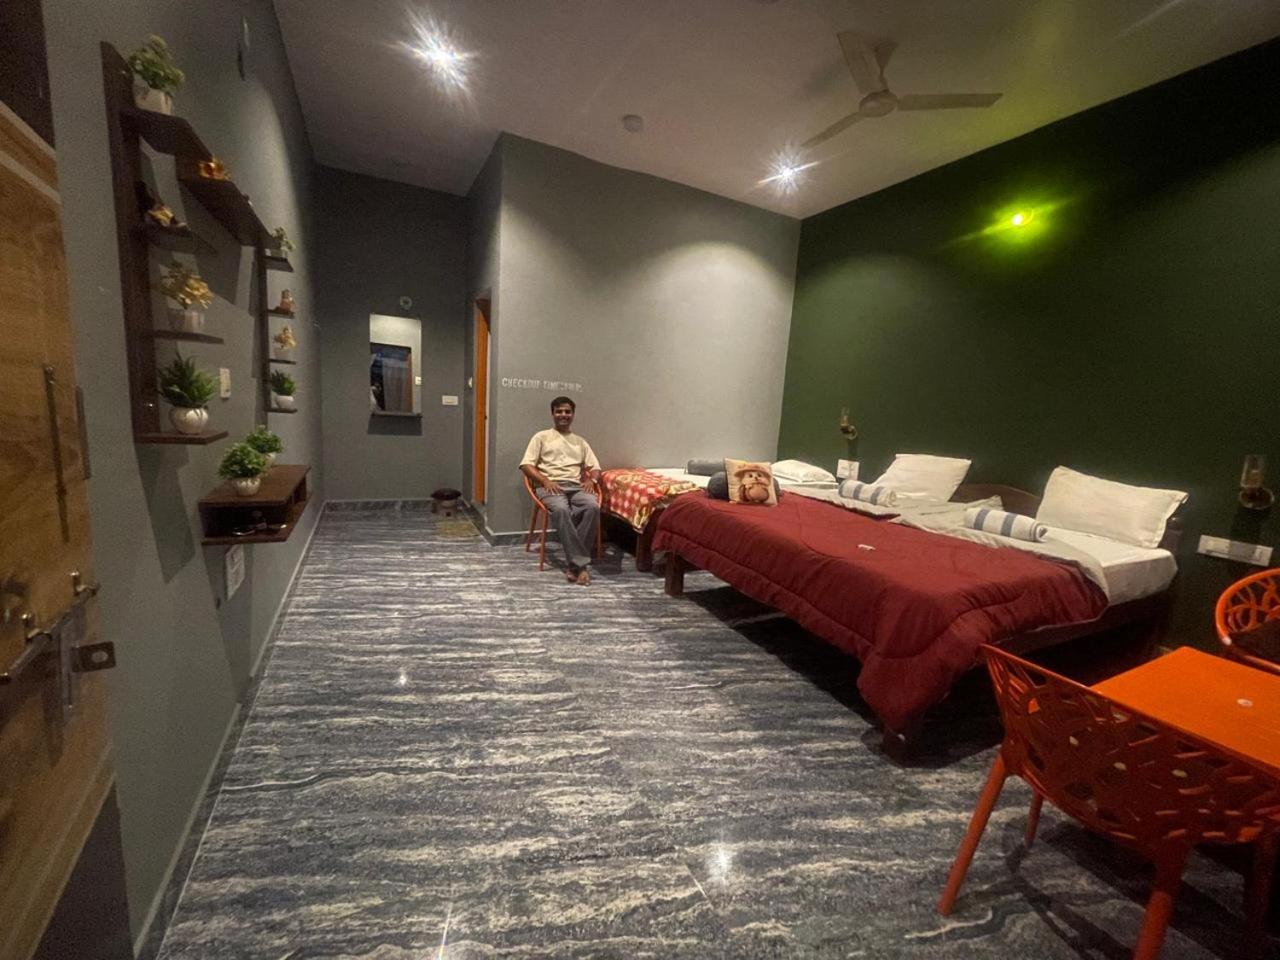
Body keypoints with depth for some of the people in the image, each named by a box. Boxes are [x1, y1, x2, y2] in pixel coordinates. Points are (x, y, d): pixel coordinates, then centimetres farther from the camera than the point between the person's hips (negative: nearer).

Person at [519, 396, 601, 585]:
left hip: (576, 486, 3)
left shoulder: (581, 442, 26)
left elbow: (595, 468, 19)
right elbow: (526, 465, 4)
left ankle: (573, 563, -29)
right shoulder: (542, 437, 15)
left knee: (593, 506, -32)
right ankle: (581, 562, -34)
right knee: (561, 509, -38)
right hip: (550, 486, -3)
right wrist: (545, 481, -12)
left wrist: (591, 480, -5)